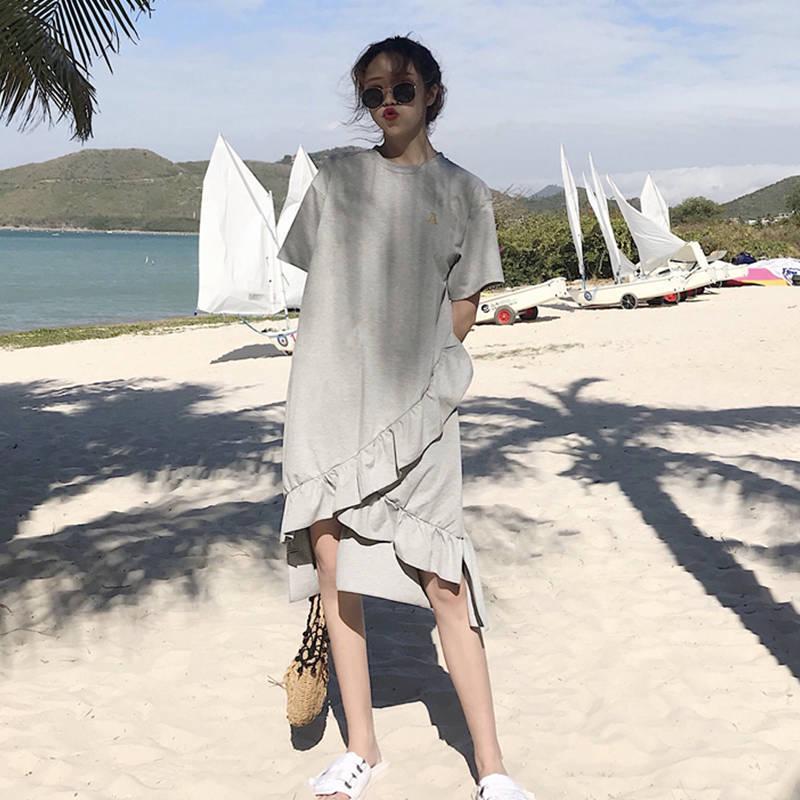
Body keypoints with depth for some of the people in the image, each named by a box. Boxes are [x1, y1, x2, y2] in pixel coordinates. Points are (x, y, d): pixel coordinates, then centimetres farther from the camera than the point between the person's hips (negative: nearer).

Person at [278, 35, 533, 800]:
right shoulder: (337, 178, 10)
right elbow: (317, 284, 13)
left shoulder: (463, 192, 6)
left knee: (442, 578, -4)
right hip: (329, 397, 2)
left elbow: (461, 312, 8)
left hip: (414, 402, -2)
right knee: (330, 557, 2)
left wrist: (412, 369, -1)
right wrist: (344, 367, 3)